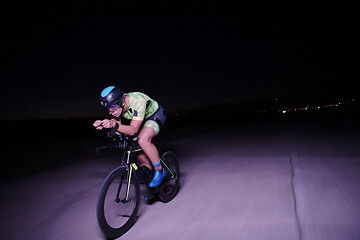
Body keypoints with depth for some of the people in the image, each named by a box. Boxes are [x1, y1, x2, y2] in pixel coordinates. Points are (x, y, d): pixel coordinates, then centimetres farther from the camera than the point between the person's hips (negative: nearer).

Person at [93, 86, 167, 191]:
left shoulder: (137, 101, -38)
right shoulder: (117, 105, -18)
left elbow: (133, 130, -39)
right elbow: (117, 122, -14)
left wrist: (115, 125, -55)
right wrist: (102, 124, -34)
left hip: (156, 115, -7)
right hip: (143, 120, 7)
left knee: (143, 140, -32)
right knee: (139, 151, -3)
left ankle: (160, 171, -12)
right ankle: (151, 180, 14)